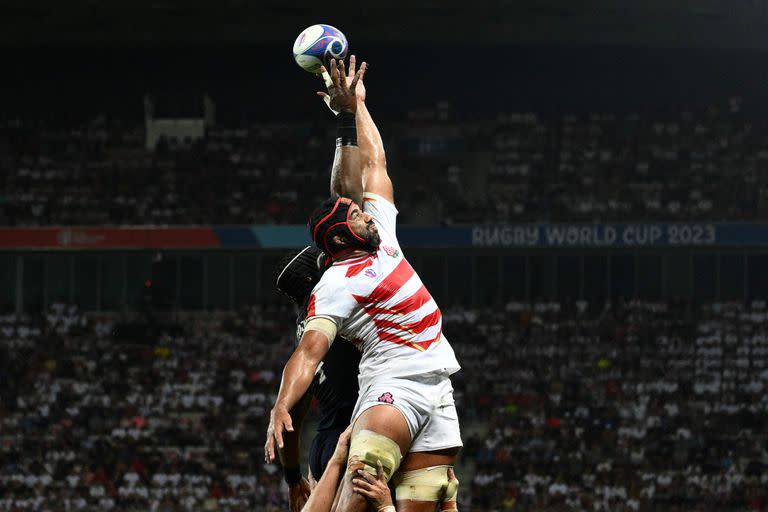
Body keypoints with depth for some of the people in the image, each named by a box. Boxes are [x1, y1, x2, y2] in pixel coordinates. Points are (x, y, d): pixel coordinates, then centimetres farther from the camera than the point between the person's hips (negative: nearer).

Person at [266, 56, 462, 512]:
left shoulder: (380, 234, 17)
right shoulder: (336, 286, -6)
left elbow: (374, 162, 26)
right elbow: (310, 351, -17)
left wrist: (355, 108, 25)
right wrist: (281, 407, -31)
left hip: (438, 391, 7)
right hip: (393, 386, -7)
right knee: (363, 475, -33)